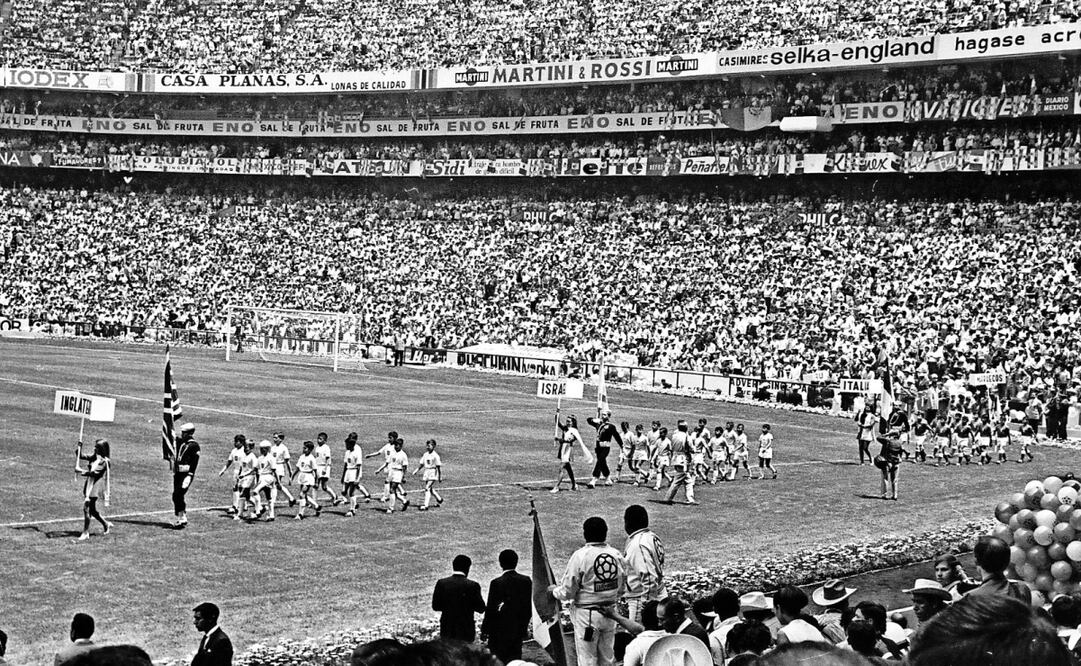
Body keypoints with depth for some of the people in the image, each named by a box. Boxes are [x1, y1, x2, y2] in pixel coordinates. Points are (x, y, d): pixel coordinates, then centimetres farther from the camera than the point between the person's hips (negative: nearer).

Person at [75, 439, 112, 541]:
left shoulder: (104, 461, -13)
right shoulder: (93, 457, 10)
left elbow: (95, 473, -22)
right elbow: (81, 456, 14)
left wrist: (82, 471, -24)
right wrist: (79, 448, -1)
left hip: (96, 486, -8)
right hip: (88, 484, 8)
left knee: (86, 508, -12)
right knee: (91, 510, 16)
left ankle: (85, 532, -7)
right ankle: (106, 524, 35)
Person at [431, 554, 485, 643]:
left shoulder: (441, 583, -4)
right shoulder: (472, 585, -12)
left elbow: (435, 606, 0)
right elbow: (481, 608, -7)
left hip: (446, 630, 3)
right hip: (465, 631, -3)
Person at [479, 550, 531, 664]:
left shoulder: (496, 583, -15)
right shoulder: (526, 581, -3)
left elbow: (490, 610, -10)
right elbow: (528, 608, 4)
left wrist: (484, 630, 0)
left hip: (499, 632, -4)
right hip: (518, 631, 4)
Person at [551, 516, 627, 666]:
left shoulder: (580, 556, -16)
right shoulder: (616, 555, -1)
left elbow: (567, 592, -13)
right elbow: (621, 588, 9)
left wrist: (554, 590, 7)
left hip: (586, 615, -5)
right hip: (609, 613, 5)